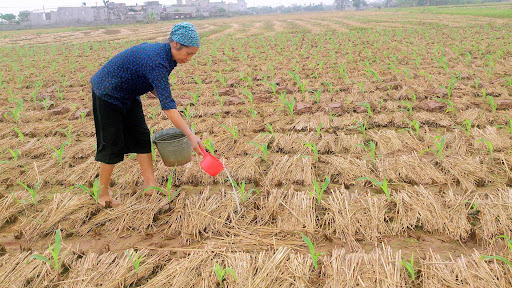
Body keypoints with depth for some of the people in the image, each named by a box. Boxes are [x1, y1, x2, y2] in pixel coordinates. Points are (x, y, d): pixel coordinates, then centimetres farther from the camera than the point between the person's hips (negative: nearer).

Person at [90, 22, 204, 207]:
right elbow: (167, 107, -40)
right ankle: (103, 195, 13)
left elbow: (153, 85, 9)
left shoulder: (166, 55, -6)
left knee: (141, 137, 5)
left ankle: (150, 185, 10)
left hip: (128, 94, 9)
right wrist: (191, 136, -43)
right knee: (112, 144, -2)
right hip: (107, 93, -9)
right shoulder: (157, 62, -34)